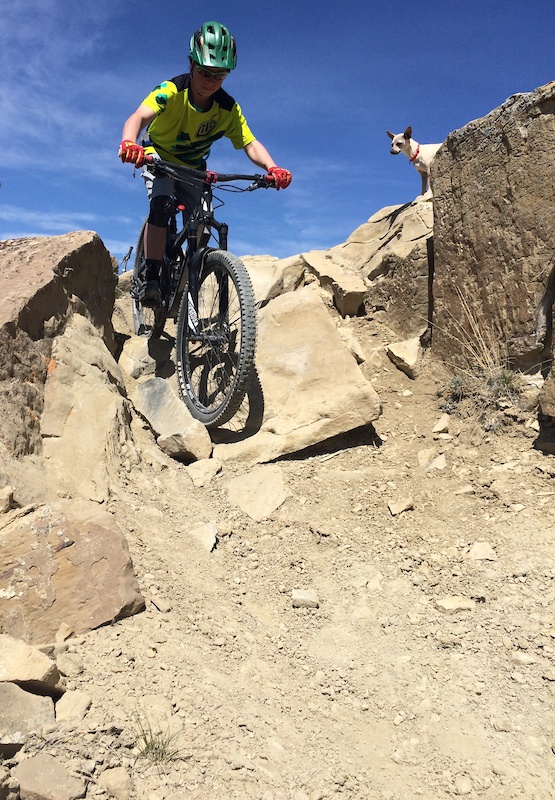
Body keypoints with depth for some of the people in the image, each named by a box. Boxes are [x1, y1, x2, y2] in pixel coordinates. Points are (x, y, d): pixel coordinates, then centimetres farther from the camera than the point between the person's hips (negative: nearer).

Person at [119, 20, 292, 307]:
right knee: (162, 205, -32)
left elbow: (250, 144, -26)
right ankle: (150, 278, -27)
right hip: (158, 158, -3)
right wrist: (129, 143, -67)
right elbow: (139, 116, -44)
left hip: (193, 168, 4)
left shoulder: (228, 108, -19)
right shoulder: (171, 91, -28)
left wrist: (273, 168, -48)